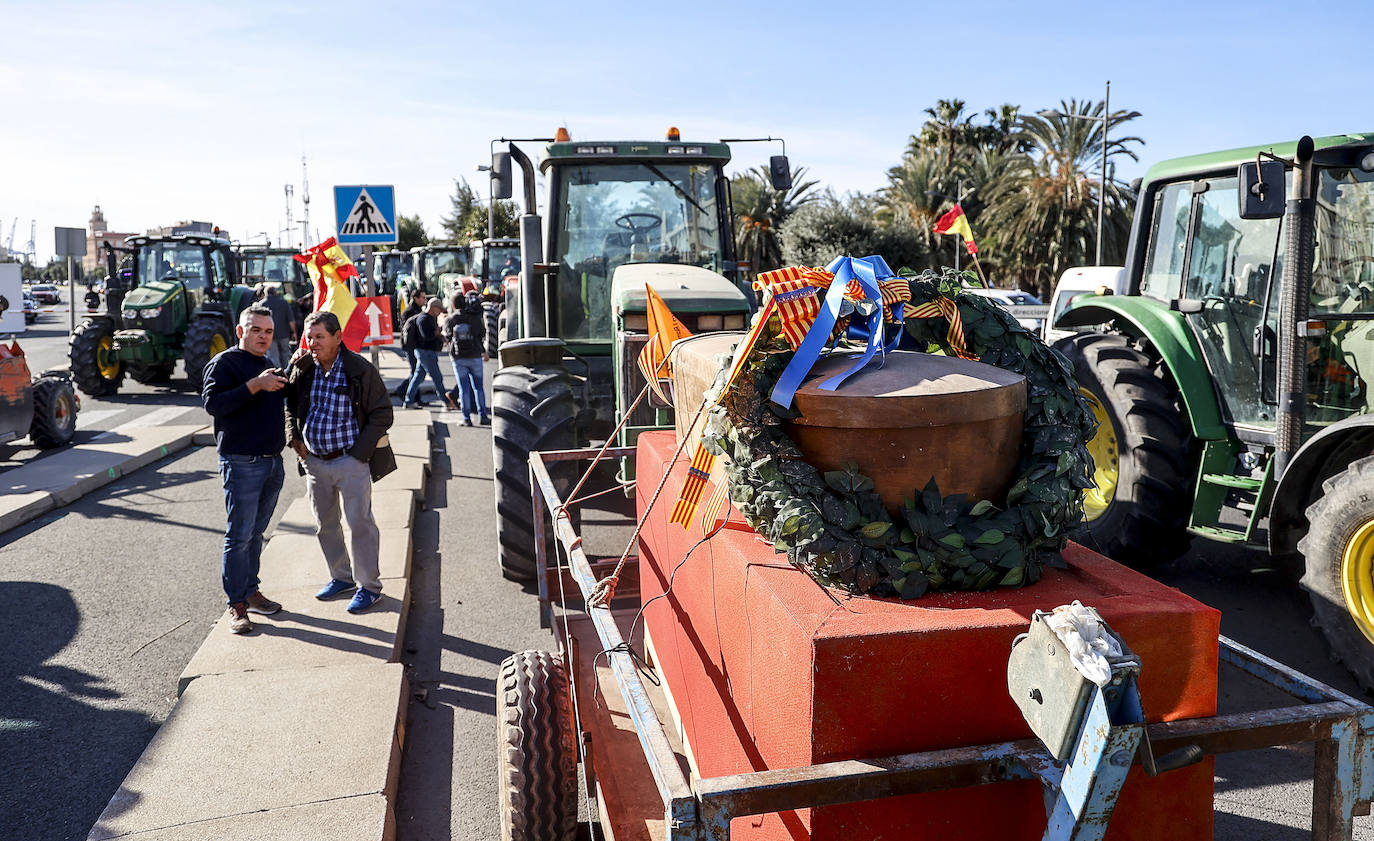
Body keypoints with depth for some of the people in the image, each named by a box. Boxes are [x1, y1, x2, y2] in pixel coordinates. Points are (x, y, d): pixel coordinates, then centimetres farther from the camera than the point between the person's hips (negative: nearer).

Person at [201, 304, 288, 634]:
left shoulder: (268, 366, 19)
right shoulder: (225, 363, -6)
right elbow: (213, 403, -21)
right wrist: (255, 384, -27)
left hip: (272, 461, 8)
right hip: (242, 463, -7)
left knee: (256, 532, 15)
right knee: (240, 535, -4)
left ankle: (251, 591, 24)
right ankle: (236, 604, 2)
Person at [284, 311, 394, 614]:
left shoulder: (360, 370, -10)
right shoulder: (303, 368, 4)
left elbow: (382, 415, -7)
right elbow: (289, 404, 20)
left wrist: (359, 452, -12)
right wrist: (294, 439, 6)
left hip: (350, 462, -6)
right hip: (314, 461, 6)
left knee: (359, 524, -2)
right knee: (325, 525, 15)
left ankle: (369, 585, 10)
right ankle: (342, 577, 31)